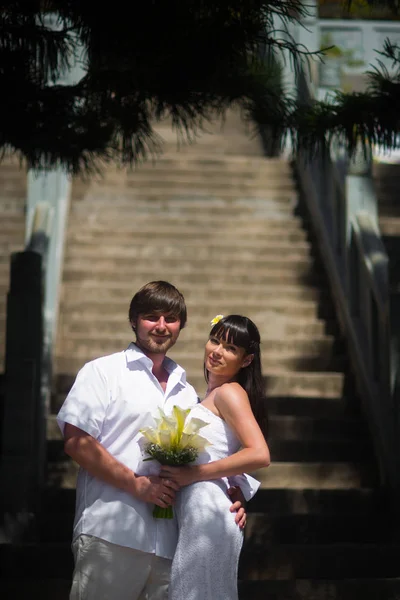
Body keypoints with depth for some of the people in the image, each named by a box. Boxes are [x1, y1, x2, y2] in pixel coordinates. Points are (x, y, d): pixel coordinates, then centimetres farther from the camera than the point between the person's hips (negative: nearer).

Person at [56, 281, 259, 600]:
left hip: (171, 545, 5)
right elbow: (76, 442, -5)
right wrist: (136, 483, -12)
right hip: (111, 535, -5)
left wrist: (234, 495, 6)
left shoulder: (187, 392, 23)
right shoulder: (103, 372, 7)